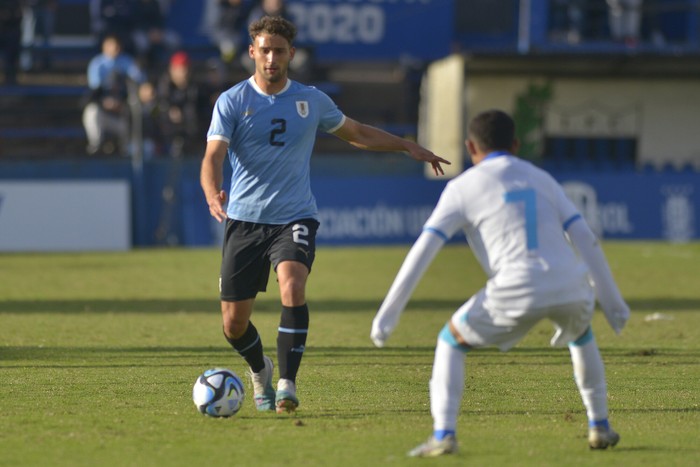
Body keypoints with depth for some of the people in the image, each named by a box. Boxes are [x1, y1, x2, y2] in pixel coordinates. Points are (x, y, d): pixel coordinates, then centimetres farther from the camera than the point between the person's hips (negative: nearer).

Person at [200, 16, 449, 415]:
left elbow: (359, 134, 21)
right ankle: (260, 370, 36)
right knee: (234, 324, 1)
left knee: (292, 286, -30)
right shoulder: (232, 102, -3)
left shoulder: (311, 100, 5)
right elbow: (213, 157, -15)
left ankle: (287, 384, -23)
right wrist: (214, 196, -35)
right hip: (245, 219, 0)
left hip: (295, 217, 0)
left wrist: (408, 147, 13)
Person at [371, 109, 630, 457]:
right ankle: (599, 427, 34)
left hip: (518, 295, -4)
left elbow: (421, 252, 5)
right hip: (571, 290, 4)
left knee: (451, 341, 20)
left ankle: (443, 434, 3)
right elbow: (586, 239, 17)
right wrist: (611, 300, 21)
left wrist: (387, 315, 5)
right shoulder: (540, 178, 23)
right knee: (580, 334, 38)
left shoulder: (463, 187, 12)